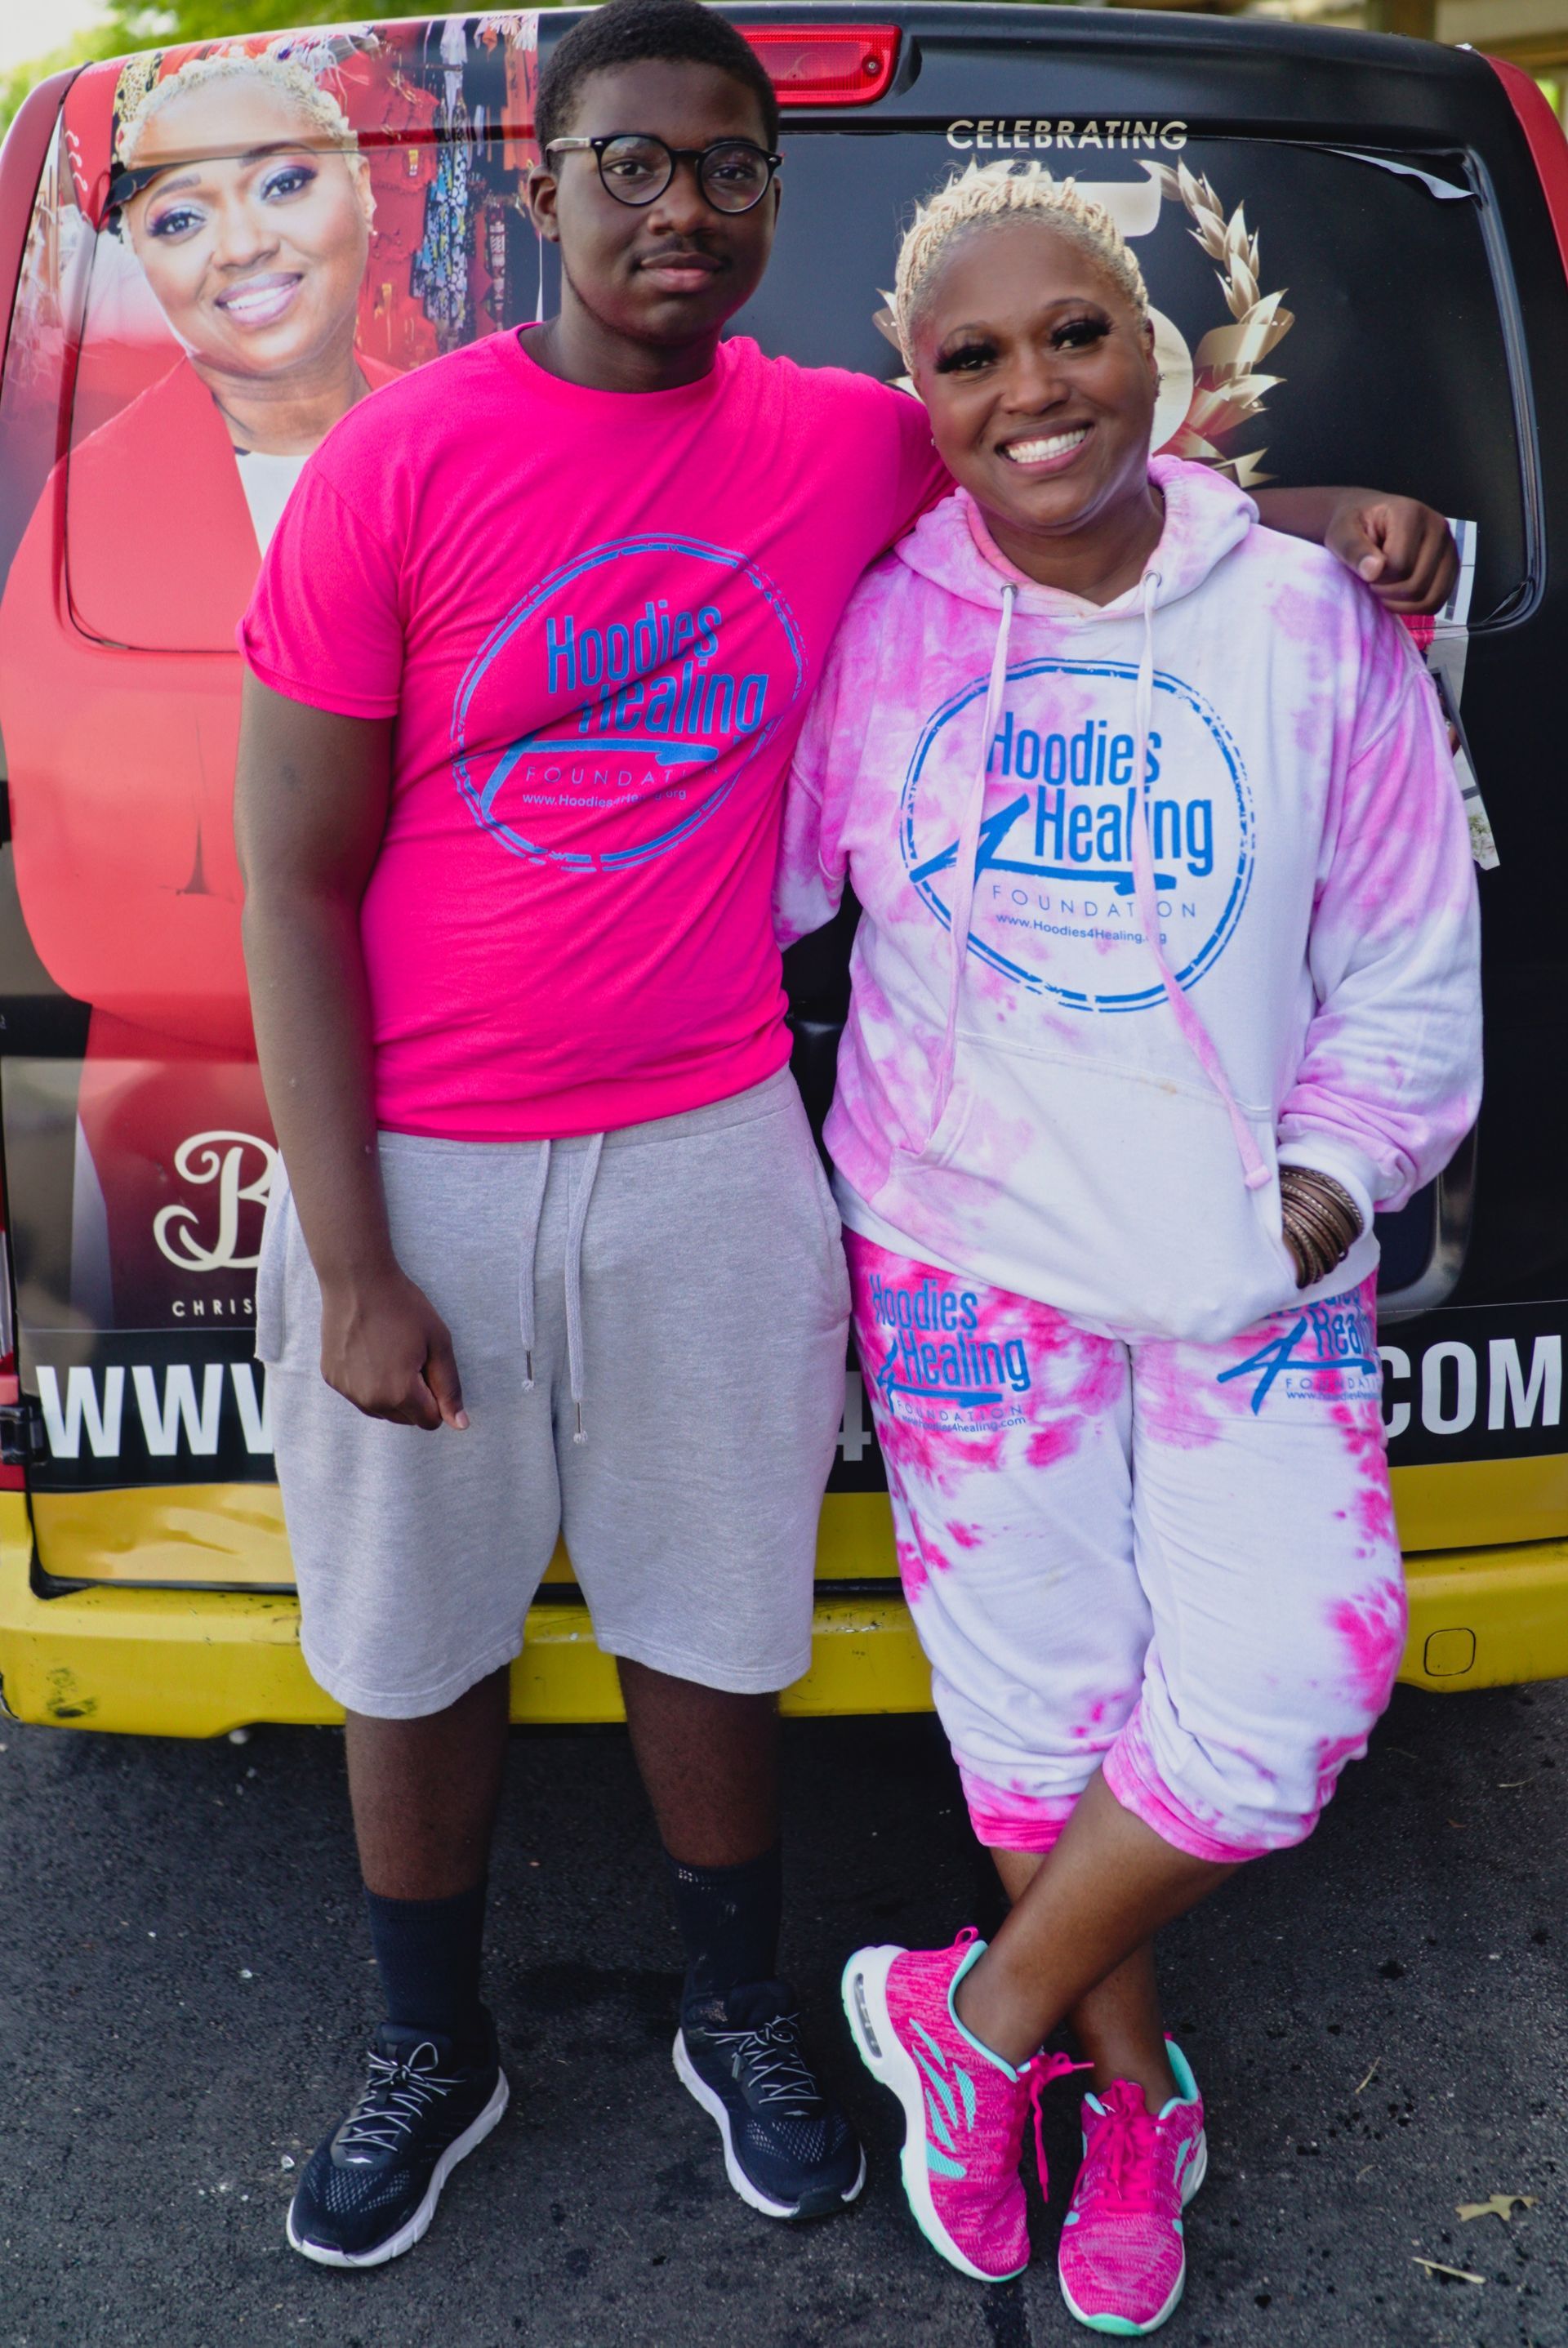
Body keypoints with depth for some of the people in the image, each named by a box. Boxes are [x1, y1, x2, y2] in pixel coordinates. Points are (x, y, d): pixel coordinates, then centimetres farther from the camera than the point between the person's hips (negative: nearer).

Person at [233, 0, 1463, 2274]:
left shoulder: (851, 444, 1)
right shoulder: (403, 464, -9)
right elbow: (294, 885, -8)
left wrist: (1320, 512, 1)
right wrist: (350, 1266, -11)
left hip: (709, 1159, 2)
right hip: (418, 1171, -1)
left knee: (708, 1633, 16)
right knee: (413, 1647, 15)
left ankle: (740, 2017, 42)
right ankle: (432, 2050, 41)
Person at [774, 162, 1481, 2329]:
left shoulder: (1313, 623, 0)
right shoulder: (868, 630, -1)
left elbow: (1411, 965, 6)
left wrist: (1338, 1167, -5)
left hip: (1254, 1259, 1)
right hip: (969, 1245, 0)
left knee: (1288, 1684, -8)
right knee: (1036, 1691, 8)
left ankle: (978, 2018, 18)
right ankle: (1133, 2097, 34)